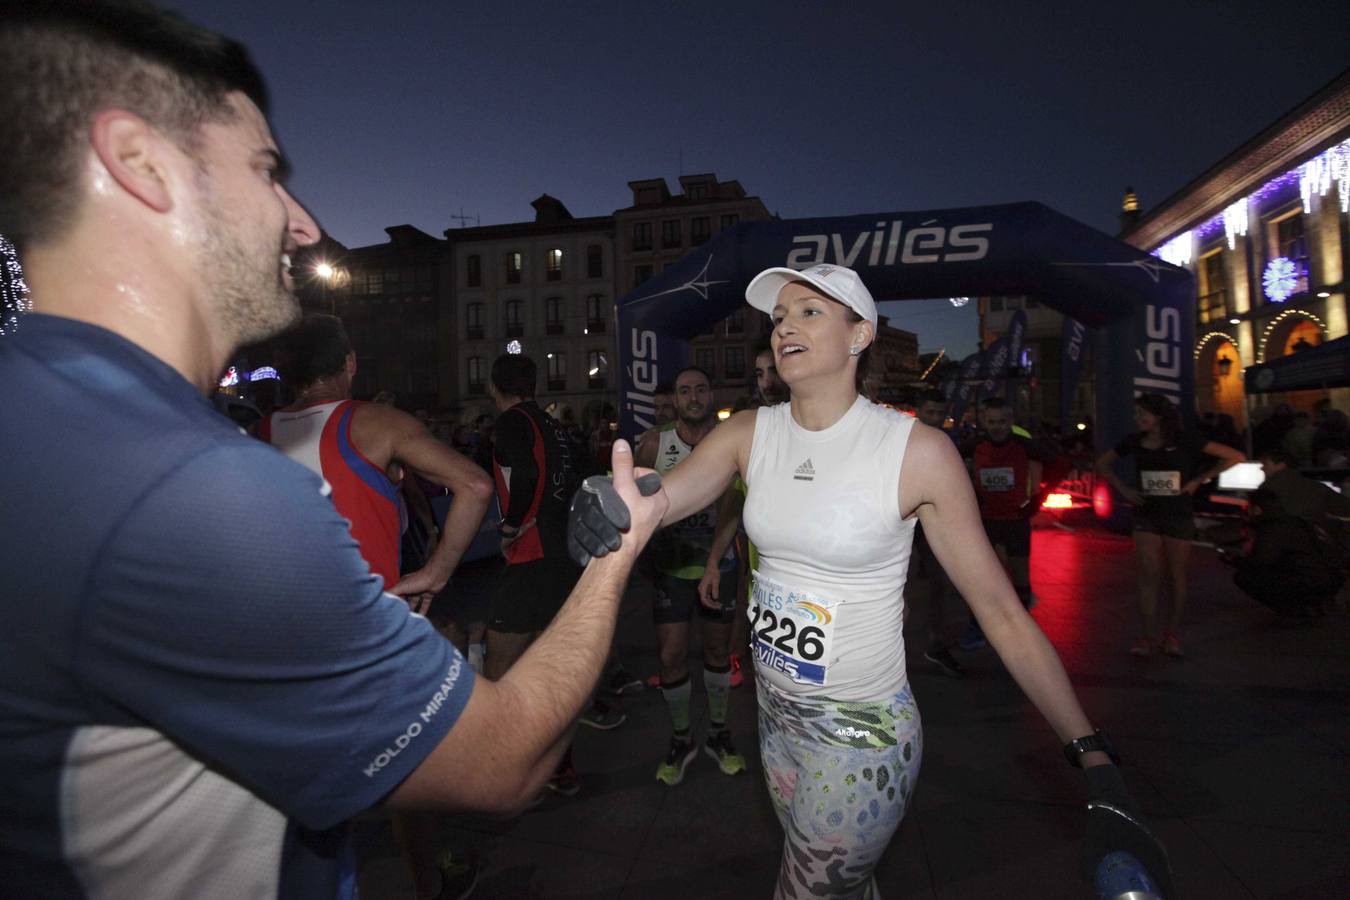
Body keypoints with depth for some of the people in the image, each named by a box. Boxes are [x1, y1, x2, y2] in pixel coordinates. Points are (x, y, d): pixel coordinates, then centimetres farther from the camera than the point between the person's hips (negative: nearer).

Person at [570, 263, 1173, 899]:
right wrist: (606, 518, -37)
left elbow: (1000, 611, -14)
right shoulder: (748, 434, -6)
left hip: (861, 734, -4)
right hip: (776, 713, 5)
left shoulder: (918, 452, -18)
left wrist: (1095, 761, -17)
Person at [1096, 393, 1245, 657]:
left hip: (1179, 517, -1)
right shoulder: (1134, 443, -1)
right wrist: (1123, 488, 2)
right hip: (1146, 516, 2)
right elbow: (1102, 464, 13)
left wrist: (1199, 480, -7)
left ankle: (1173, 633, 22)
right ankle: (1150, 635, 2)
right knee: (1149, 576, -4)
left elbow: (1235, 456, -5)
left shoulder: (1184, 441, -9)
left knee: (1176, 577, 8)